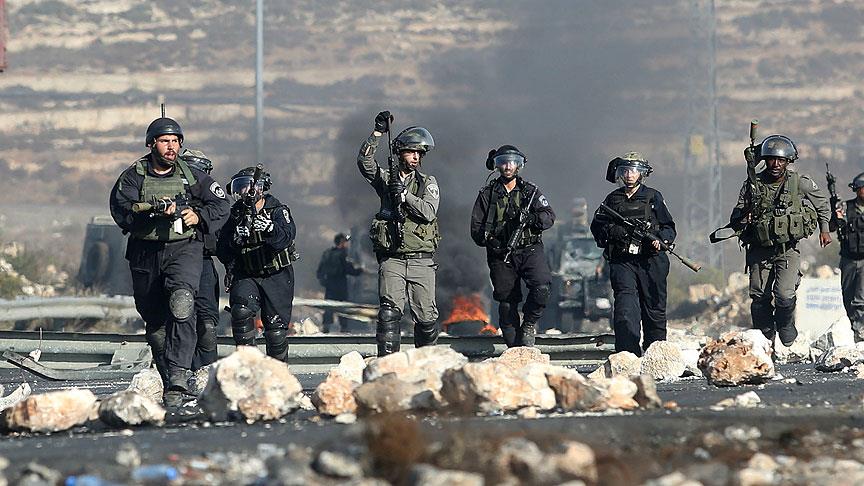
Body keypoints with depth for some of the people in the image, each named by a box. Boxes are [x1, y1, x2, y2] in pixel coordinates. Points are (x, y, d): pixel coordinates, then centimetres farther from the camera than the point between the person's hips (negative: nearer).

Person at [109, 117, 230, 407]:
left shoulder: (191, 176, 7)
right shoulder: (133, 176, 2)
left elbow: (221, 205, 13)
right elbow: (122, 209, -14)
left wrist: (199, 216, -6)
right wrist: (157, 209, -27)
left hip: (184, 249, -2)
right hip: (146, 254, 2)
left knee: (181, 305, -26)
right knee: (154, 320, 10)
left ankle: (178, 377, -32)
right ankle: (169, 379, 26)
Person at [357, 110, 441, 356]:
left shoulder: (428, 183, 7)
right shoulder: (385, 178, 7)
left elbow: (429, 212, -9)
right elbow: (364, 161, -9)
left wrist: (404, 195, -19)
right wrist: (378, 133, -17)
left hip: (421, 261, 1)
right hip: (391, 260, -1)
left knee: (426, 317, 5)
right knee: (389, 313, -14)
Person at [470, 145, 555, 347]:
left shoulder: (531, 191, 11)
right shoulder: (487, 194, 10)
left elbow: (549, 216, 1)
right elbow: (476, 228, 7)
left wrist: (531, 218, -20)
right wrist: (489, 240, -13)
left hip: (530, 250, -1)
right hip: (502, 256, 1)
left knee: (542, 287, -25)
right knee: (507, 302, 1)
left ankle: (529, 323, -2)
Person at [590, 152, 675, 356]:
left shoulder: (653, 197, 7)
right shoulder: (612, 199, 13)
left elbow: (669, 228, 8)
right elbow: (596, 227, 18)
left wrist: (660, 239, -13)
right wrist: (610, 231, -3)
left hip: (651, 261, 0)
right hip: (622, 261, 0)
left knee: (654, 309, 3)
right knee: (625, 305, -17)